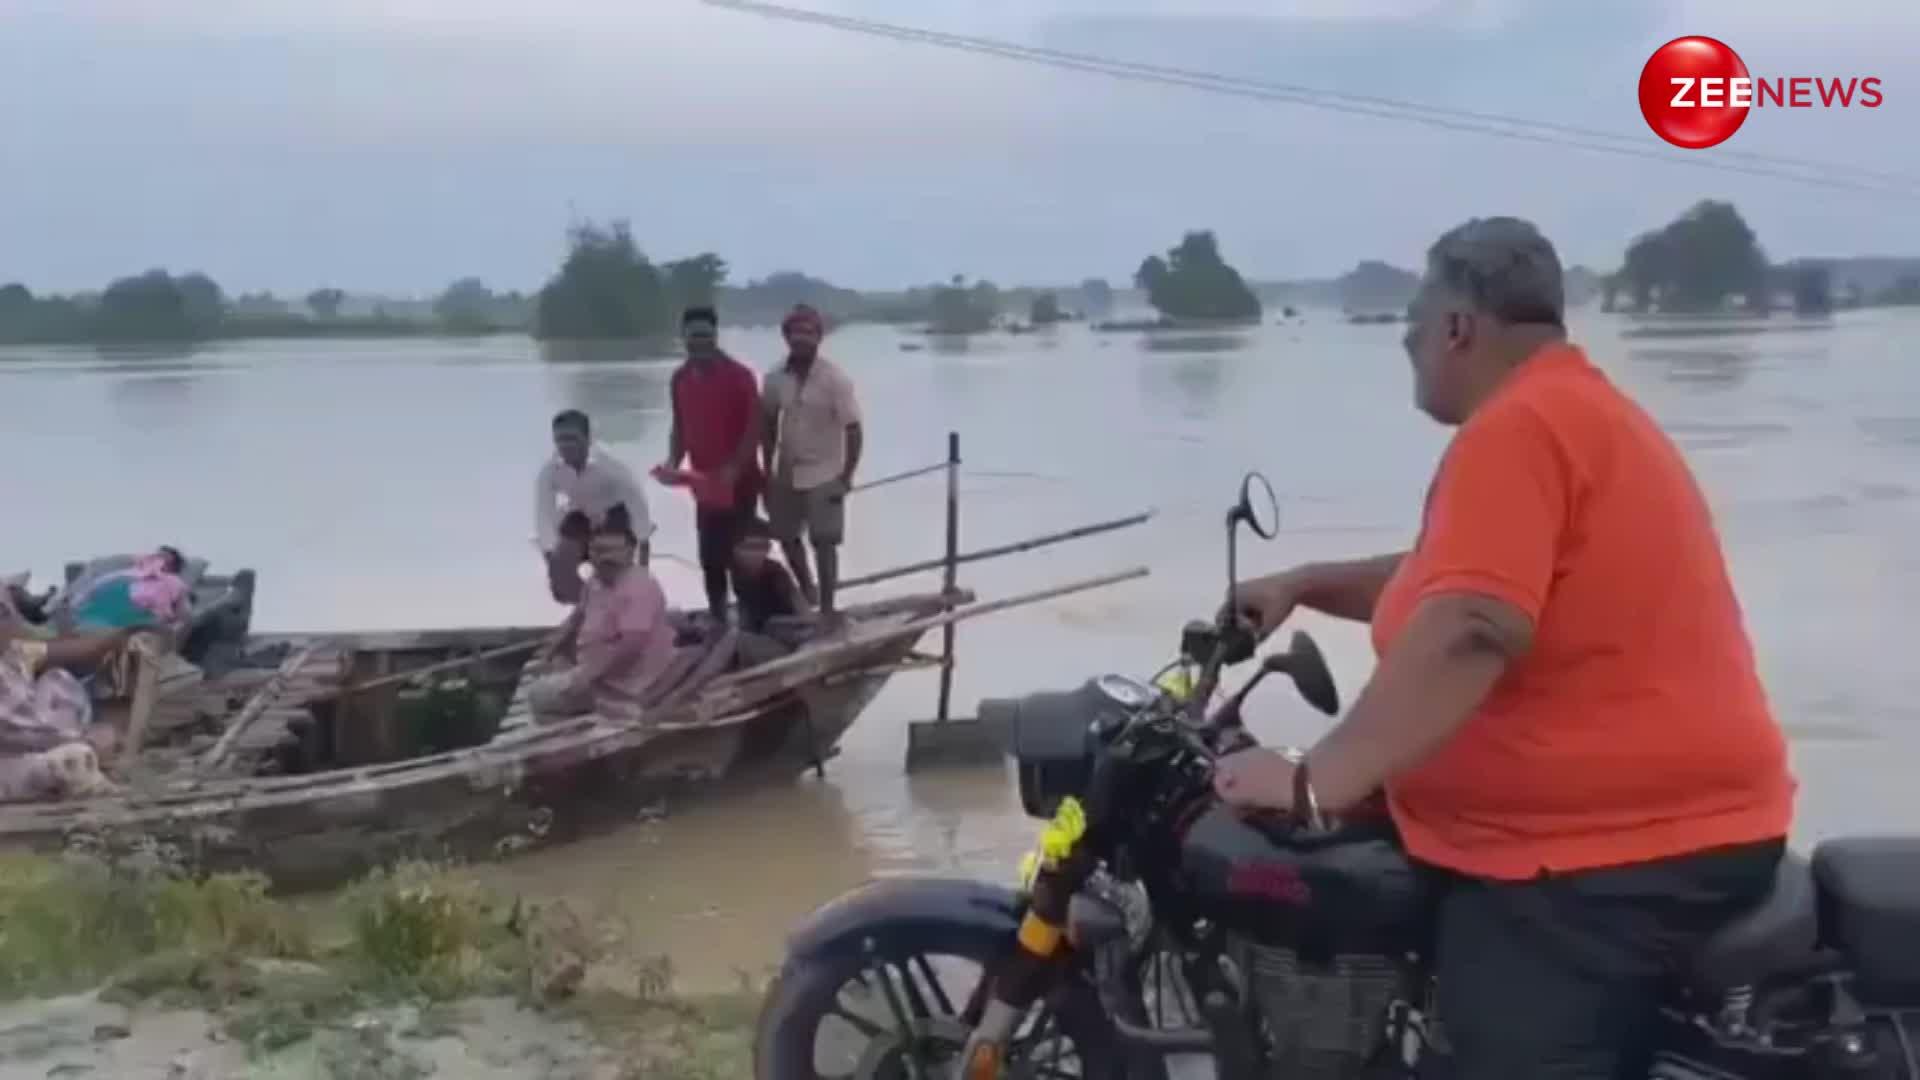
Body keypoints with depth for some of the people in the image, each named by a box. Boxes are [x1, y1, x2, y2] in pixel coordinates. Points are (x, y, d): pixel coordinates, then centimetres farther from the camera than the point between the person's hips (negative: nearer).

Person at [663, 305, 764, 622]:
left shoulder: (739, 375, -12)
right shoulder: (680, 379, 7)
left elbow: (754, 428, -14)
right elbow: (680, 428, 14)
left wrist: (734, 468, -24)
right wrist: (673, 461, -5)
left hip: (738, 483, -6)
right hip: (704, 484, 6)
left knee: (737, 557, -4)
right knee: (710, 559, 10)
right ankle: (718, 622, 21)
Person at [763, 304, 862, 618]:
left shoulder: (835, 378, -15)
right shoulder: (776, 379, -2)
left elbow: (853, 428, -13)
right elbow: (770, 425, 10)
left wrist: (847, 475, -14)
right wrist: (768, 471, 9)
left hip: (823, 475, -5)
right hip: (787, 473, 5)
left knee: (824, 543, -3)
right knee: (786, 537, 15)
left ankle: (827, 609, 6)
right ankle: (807, 591, 38)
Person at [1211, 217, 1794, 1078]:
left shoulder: (1514, 431, -18)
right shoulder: (1581, 413, 18)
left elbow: (1469, 631, -31)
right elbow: (1463, 578, 28)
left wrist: (1315, 782, -30)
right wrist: (1304, 584, 21)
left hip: (1592, 858, -12)